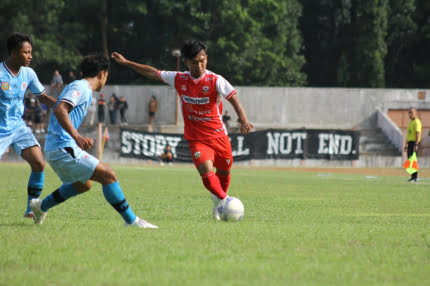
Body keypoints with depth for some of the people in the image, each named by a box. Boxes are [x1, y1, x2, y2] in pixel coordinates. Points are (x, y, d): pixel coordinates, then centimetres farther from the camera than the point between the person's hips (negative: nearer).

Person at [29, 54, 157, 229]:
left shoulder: (84, 89, 20)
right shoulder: (80, 87, -10)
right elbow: (59, 110, -26)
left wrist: (80, 140, 40)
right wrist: (77, 136, -37)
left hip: (54, 149, 11)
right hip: (64, 149, -11)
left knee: (83, 185, 27)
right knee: (108, 175, -13)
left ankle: (40, 206, 34)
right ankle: (131, 220, -12)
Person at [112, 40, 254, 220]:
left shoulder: (215, 81, -9)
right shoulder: (179, 79, 0)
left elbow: (234, 99, -16)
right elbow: (153, 73, 12)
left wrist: (244, 120, -34)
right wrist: (126, 63, 14)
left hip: (218, 136, 0)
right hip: (196, 139, 0)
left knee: (224, 172, 12)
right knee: (207, 172, -21)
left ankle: (219, 202, 39)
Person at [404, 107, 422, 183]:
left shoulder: (417, 122, -11)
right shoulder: (411, 122, 20)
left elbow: (418, 133, -20)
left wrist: (416, 144, -27)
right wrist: (406, 145, 24)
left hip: (414, 143, -10)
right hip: (410, 143, 10)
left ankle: (415, 177, -11)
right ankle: (413, 176, 12)